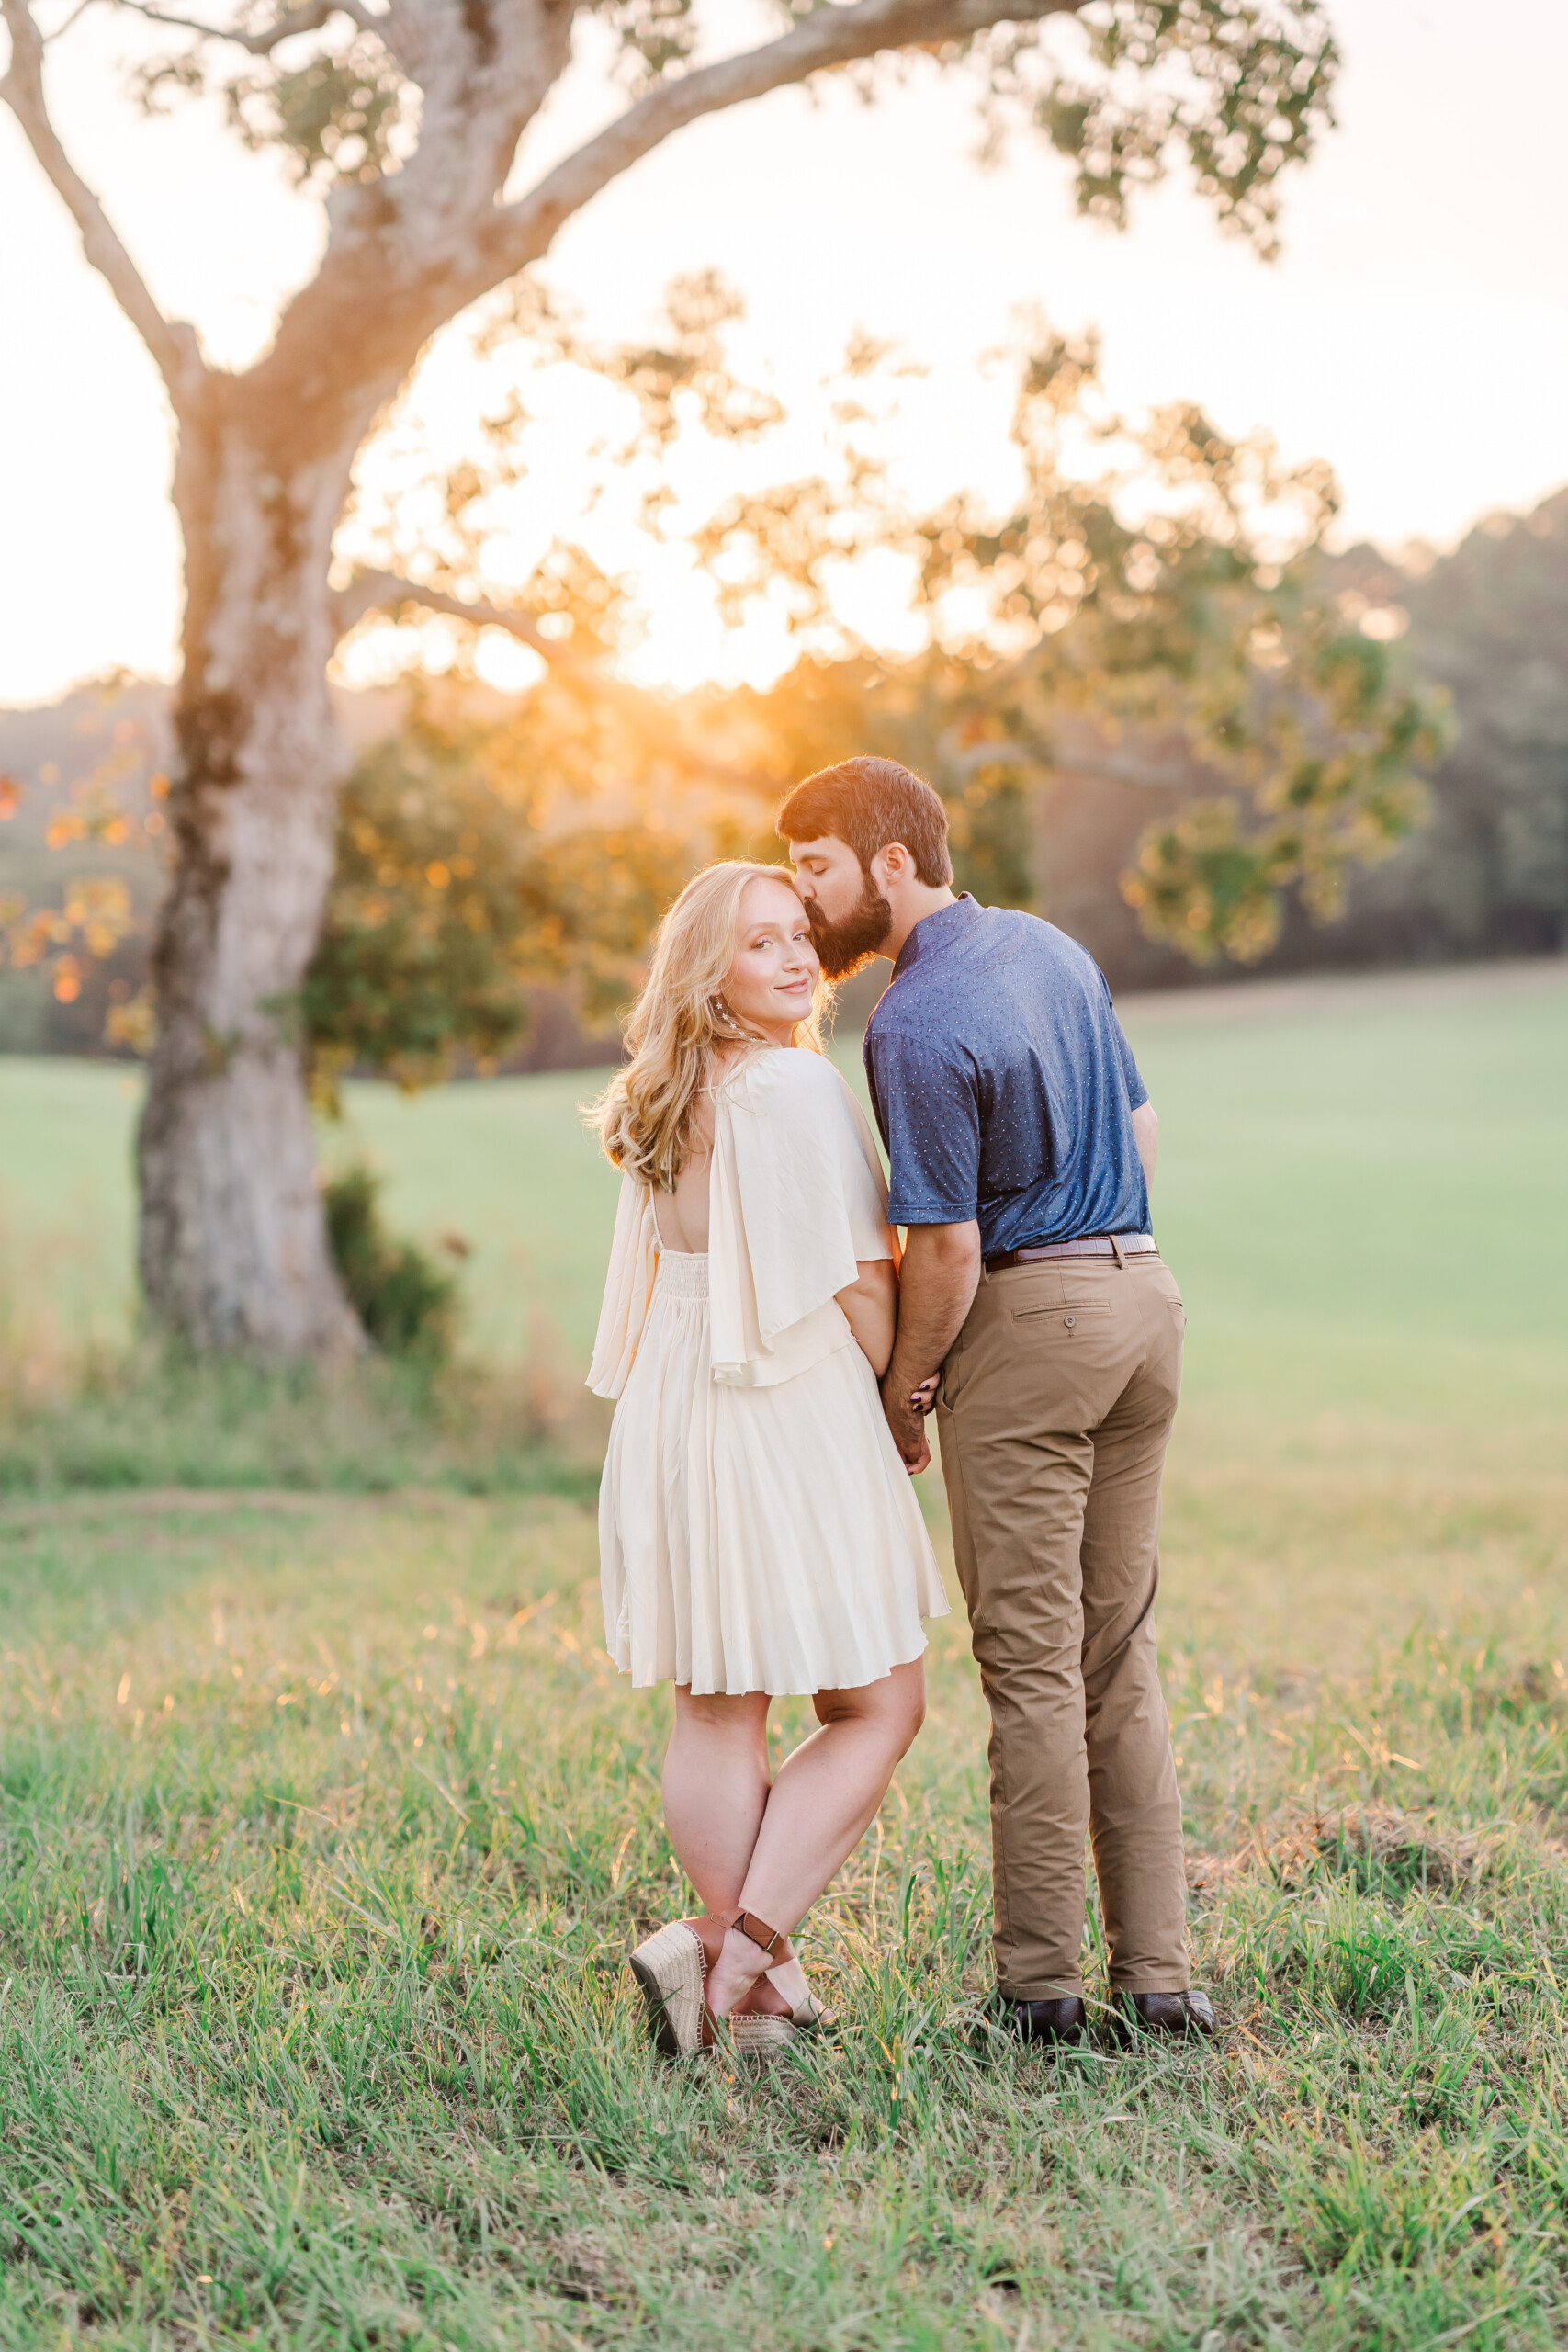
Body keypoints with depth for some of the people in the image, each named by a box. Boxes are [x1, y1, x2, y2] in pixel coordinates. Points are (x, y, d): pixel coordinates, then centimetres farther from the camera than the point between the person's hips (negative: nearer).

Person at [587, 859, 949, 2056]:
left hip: (671, 1415, 8)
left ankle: (757, 1990, 15)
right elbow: (862, 1283, -11)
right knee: (876, 1710, 5)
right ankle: (742, 1949, -7)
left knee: (715, 1714, 11)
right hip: (796, 1418, -8)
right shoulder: (798, 1085, -13)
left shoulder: (660, 1102, 11)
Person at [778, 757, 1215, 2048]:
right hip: (1143, 1291, 8)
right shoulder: (1050, 945, 10)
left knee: (1033, 1662, 0)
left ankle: (1043, 1983, 7)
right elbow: (1140, 1126, 19)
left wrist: (901, 1394, -1)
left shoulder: (915, 1028, -17)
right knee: (1121, 1653, 11)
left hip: (1025, 1319, -8)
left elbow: (949, 1249, -16)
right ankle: (1157, 1971, 12)